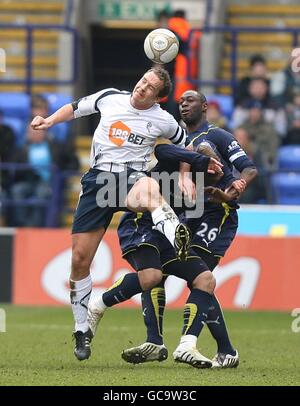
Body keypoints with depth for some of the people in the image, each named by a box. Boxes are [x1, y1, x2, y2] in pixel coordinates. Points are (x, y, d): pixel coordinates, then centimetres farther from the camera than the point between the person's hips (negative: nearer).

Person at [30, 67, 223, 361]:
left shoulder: (163, 121, 3)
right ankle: (81, 331, 16)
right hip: (98, 179, 3)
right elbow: (75, 108, 23)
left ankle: (179, 241, -70)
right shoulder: (109, 98, 7)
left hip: (131, 177, -3)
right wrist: (49, 121, 8)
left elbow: (184, 144, 21)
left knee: (150, 188, -44)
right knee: (80, 258, -1)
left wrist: (184, 176, 7)